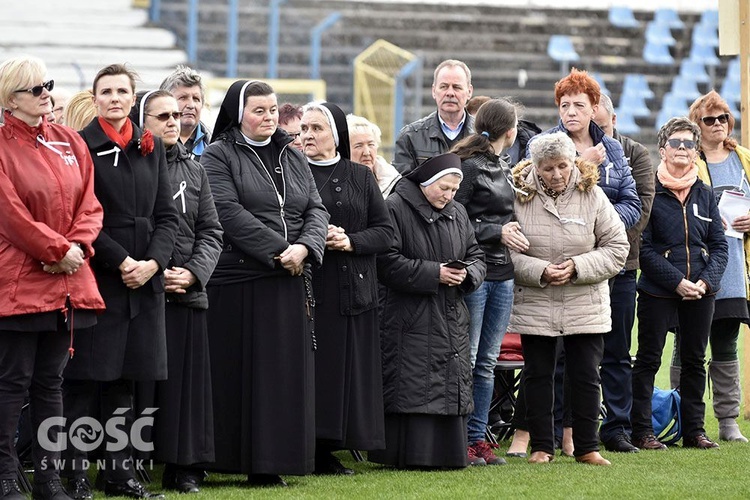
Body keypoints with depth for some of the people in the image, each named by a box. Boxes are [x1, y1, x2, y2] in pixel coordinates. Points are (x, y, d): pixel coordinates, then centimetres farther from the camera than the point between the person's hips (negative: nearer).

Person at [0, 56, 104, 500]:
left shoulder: (70, 143, 11)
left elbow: (89, 205, 9)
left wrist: (78, 247, -8)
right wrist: (58, 251, -13)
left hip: (67, 282, 6)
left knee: (51, 381, 11)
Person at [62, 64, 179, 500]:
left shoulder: (151, 147, 13)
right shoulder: (81, 147, -4)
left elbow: (167, 215, 11)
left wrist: (153, 261, -6)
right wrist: (121, 261, -15)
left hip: (144, 280, 5)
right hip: (96, 279, -5)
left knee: (125, 379, 10)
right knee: (86, 380, -4)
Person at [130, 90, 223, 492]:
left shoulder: (193, 172, 15)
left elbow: (211, 231, 12)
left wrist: (193, 272, -4)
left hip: (187, 292, 5)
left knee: (186, 379, 4)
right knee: (141, 380, -4)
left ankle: (183, 467, 9)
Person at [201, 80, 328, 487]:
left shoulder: (293, 159, 17)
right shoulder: (219, 156, 0)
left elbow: (316, 210, 9)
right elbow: (229, 213, -12)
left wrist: (304, 248, -11)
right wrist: (280, 250, -16)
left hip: (290, 283, 5)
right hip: (239, 280, -5)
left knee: (285, 372, 2)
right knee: (242, 372, -5)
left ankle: (271, 461, 5)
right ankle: (234, 456, -1)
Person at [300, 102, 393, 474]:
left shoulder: (360, 177, 12)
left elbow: (386, 231, 8)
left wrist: (351, 241, -9)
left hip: (350, 289, 3)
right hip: (306, 286, -3)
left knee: (345, 369, 0)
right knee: (311, 369, -8)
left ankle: (327, 452, 5)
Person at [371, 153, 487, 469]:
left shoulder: (457, 214, 15)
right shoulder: (396, 209, -6)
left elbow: (476, 257, 18)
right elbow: (388, 263, -13)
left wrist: (467, 274, -6)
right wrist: (434, 274, -16)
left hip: (452, 320, 7)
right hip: (412, 321, -7)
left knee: (452, 389, 6)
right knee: (412, 388, -10)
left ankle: (447, 453, 12)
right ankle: (414, 453, -7)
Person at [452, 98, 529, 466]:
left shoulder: (503, 170, 16)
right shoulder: (468, 166, -10)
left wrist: (513, 233, 10)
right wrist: (497, 232, -14)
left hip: (502, 275, 8)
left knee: (487, 362, 10)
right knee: (465, 360, -4)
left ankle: (478, 437, 14)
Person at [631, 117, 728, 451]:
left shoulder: (705, 194, 10)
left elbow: (719, 244, 9)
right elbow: (643, 248, -10)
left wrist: (706, 281, -8)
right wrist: (678, 282, -16)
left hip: (700, 294, 4)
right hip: (657, 292, -4)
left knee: (694, 360, 9)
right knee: (649, 360, 0)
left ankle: (693, 430, 16)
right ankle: (642, 431, 3)